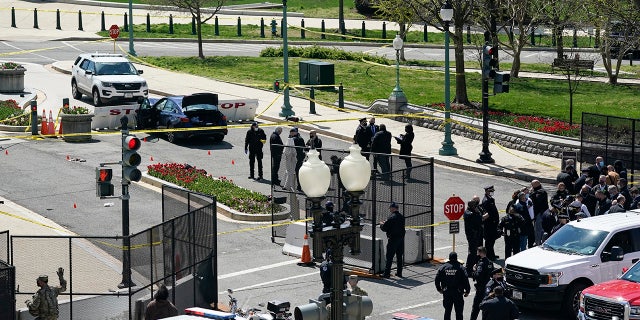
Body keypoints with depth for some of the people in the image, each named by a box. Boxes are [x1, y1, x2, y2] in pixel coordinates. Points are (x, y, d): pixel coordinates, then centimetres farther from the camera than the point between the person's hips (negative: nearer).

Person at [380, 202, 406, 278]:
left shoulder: (391, 217, -16)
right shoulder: (402, 217, 6)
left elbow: (384, 228, -14)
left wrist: (381, 224, 9)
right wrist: (385, 223, 20)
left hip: (392, 239, -7)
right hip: (401, 239, 7)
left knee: (389, 257, -1)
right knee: (399, 256, 14)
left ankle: (387, 273, -1)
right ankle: (399, 272, 19)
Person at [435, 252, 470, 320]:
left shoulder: (443, 267, 0)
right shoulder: (460, 268, -7)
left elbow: (437, 279, 1)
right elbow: (465, 280, -11)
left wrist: (439, 289, 15)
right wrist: (467, 291, -1)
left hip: (446, 292, 2)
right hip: (458, 293, -2)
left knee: (447, 311, 11)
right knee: (459, 312, 4)